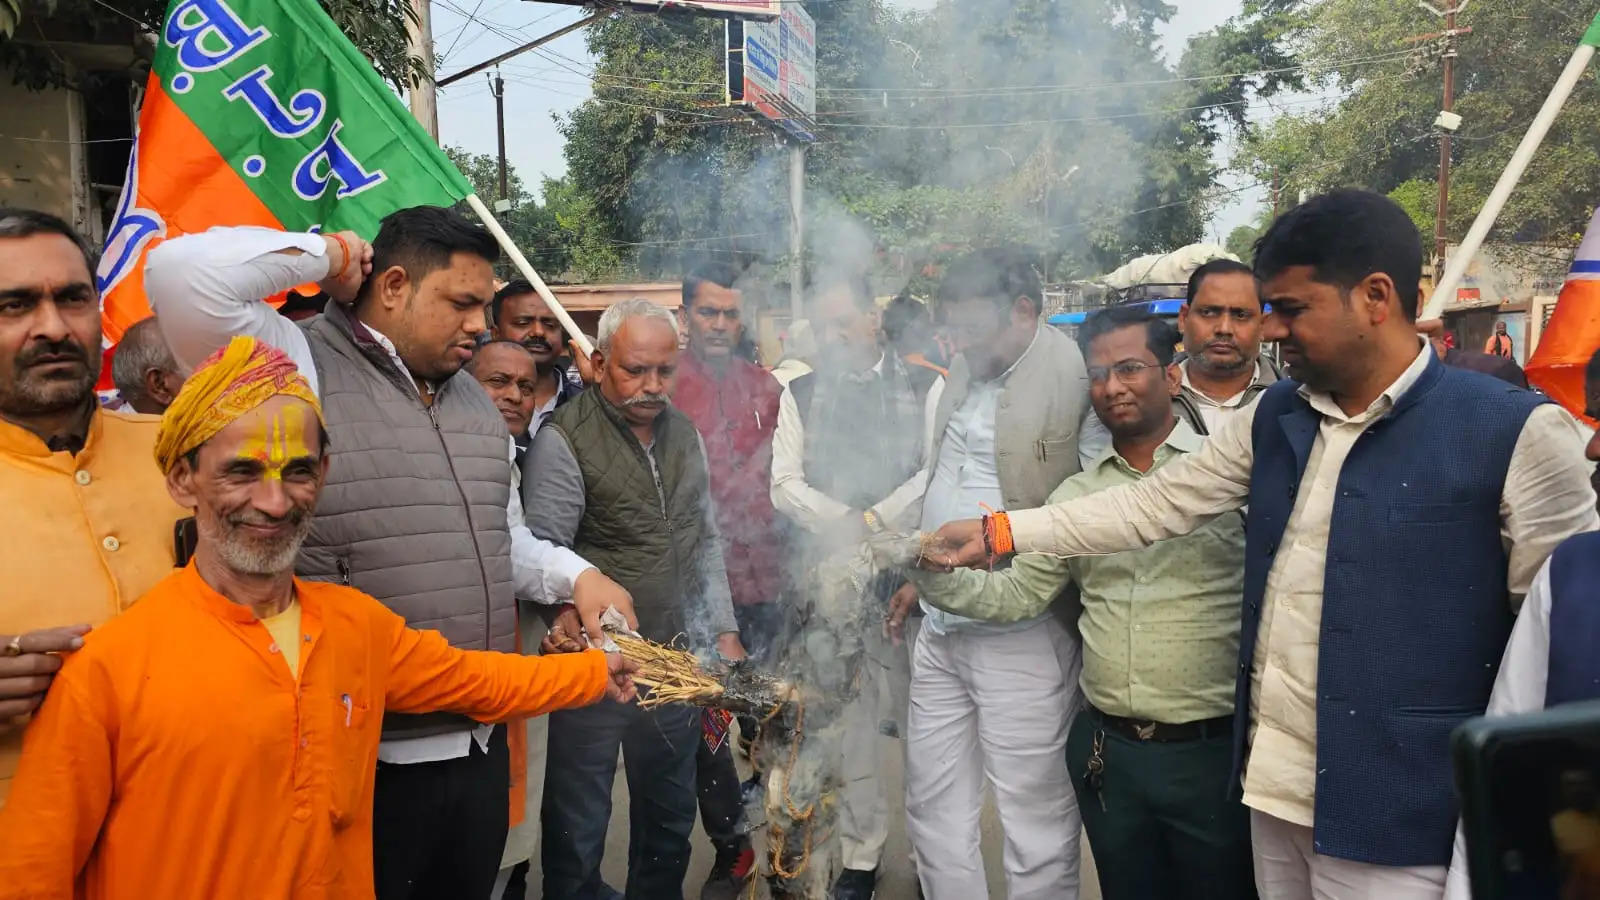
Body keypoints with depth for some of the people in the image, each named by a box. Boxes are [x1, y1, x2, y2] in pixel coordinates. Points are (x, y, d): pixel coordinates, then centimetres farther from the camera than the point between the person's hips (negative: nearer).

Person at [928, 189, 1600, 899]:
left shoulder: (1515, 433, -12)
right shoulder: (1275, 415, 5)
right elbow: (1155, 505, 9)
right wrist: (996, 533, 5)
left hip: (1394, 816, -5)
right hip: (1273, 786, 6)